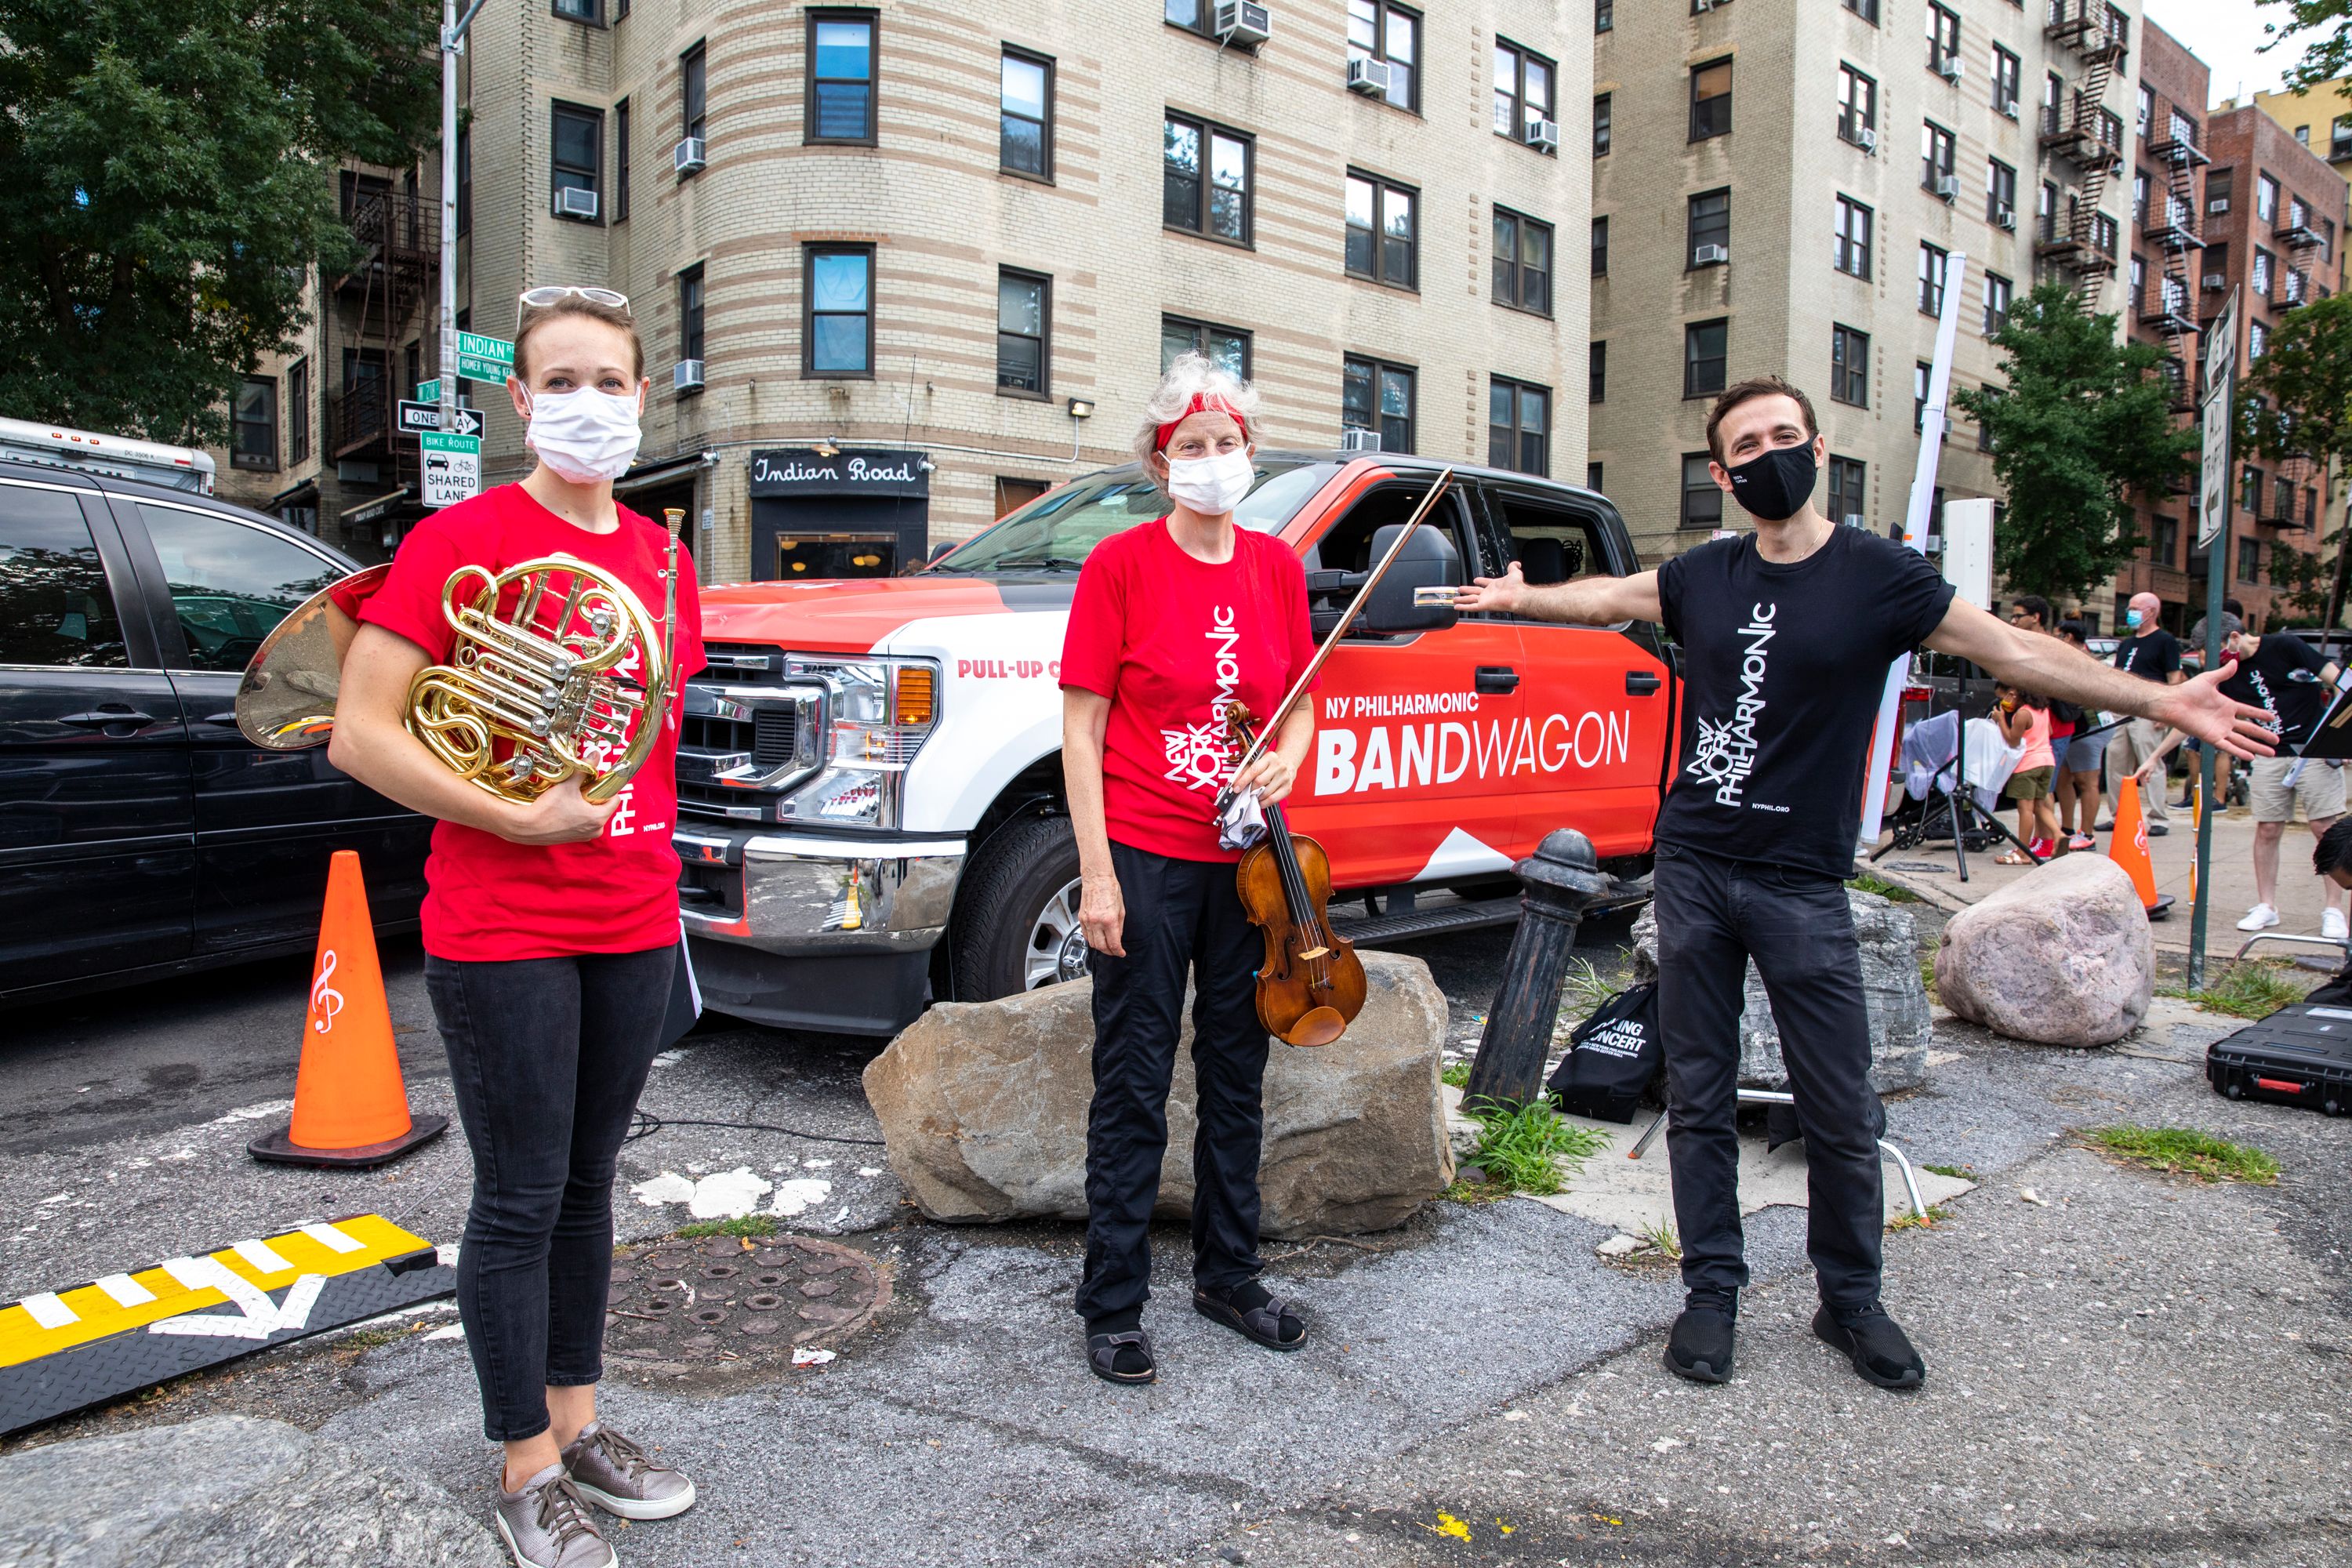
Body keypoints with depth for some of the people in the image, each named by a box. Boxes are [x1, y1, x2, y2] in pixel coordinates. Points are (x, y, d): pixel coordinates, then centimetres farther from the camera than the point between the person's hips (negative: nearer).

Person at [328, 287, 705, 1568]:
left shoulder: (660, 558, 10)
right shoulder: (461, 539, -8)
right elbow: (359, 737, -12)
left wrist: (651, 856, 12)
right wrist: (517, 819, -16)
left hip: (634, 923, 6)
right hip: (501, 933, -5)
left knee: (587, 1183, 16)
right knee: (520, 1201, 4)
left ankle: (579, 1424, 32)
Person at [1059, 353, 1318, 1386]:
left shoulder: (1276, 567, 7)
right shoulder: (1122, 564, -6)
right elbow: (1082, 726, -7)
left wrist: (1287, 756, -8)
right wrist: (1096, 872, -13)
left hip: (1244, 855, 5)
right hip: (1144, 858, -5)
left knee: (1237, 1075, 15)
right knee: (1134, 1086, 3)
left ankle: (1228, 1275, 32)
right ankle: (1113, 1305, 18)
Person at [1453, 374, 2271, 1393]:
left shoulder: (1879, 576, -3)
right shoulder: (1705, 578, 6)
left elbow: (2012, 650, -5)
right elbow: (1604, 599, 23)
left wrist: (2158, 700, -11)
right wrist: (1517, 598, 27)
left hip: (1801, 885, -2)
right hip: (1692, 871, 3)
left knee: (1840, 1114, 3)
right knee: (1699, 1098, 7)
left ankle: (1851, 1302, 23)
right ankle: (1712, 1292, 20)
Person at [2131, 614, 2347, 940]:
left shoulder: (2284, 646, -8)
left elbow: (2337, 681, -10)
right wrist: (2155, 757, 8)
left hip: (2316, 752, -4)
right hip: (2271, 756, 4)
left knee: (2325, 829, -3)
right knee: (2267, 830, 2)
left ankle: (2333, 910, 3)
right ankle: (2266, 906, 11)